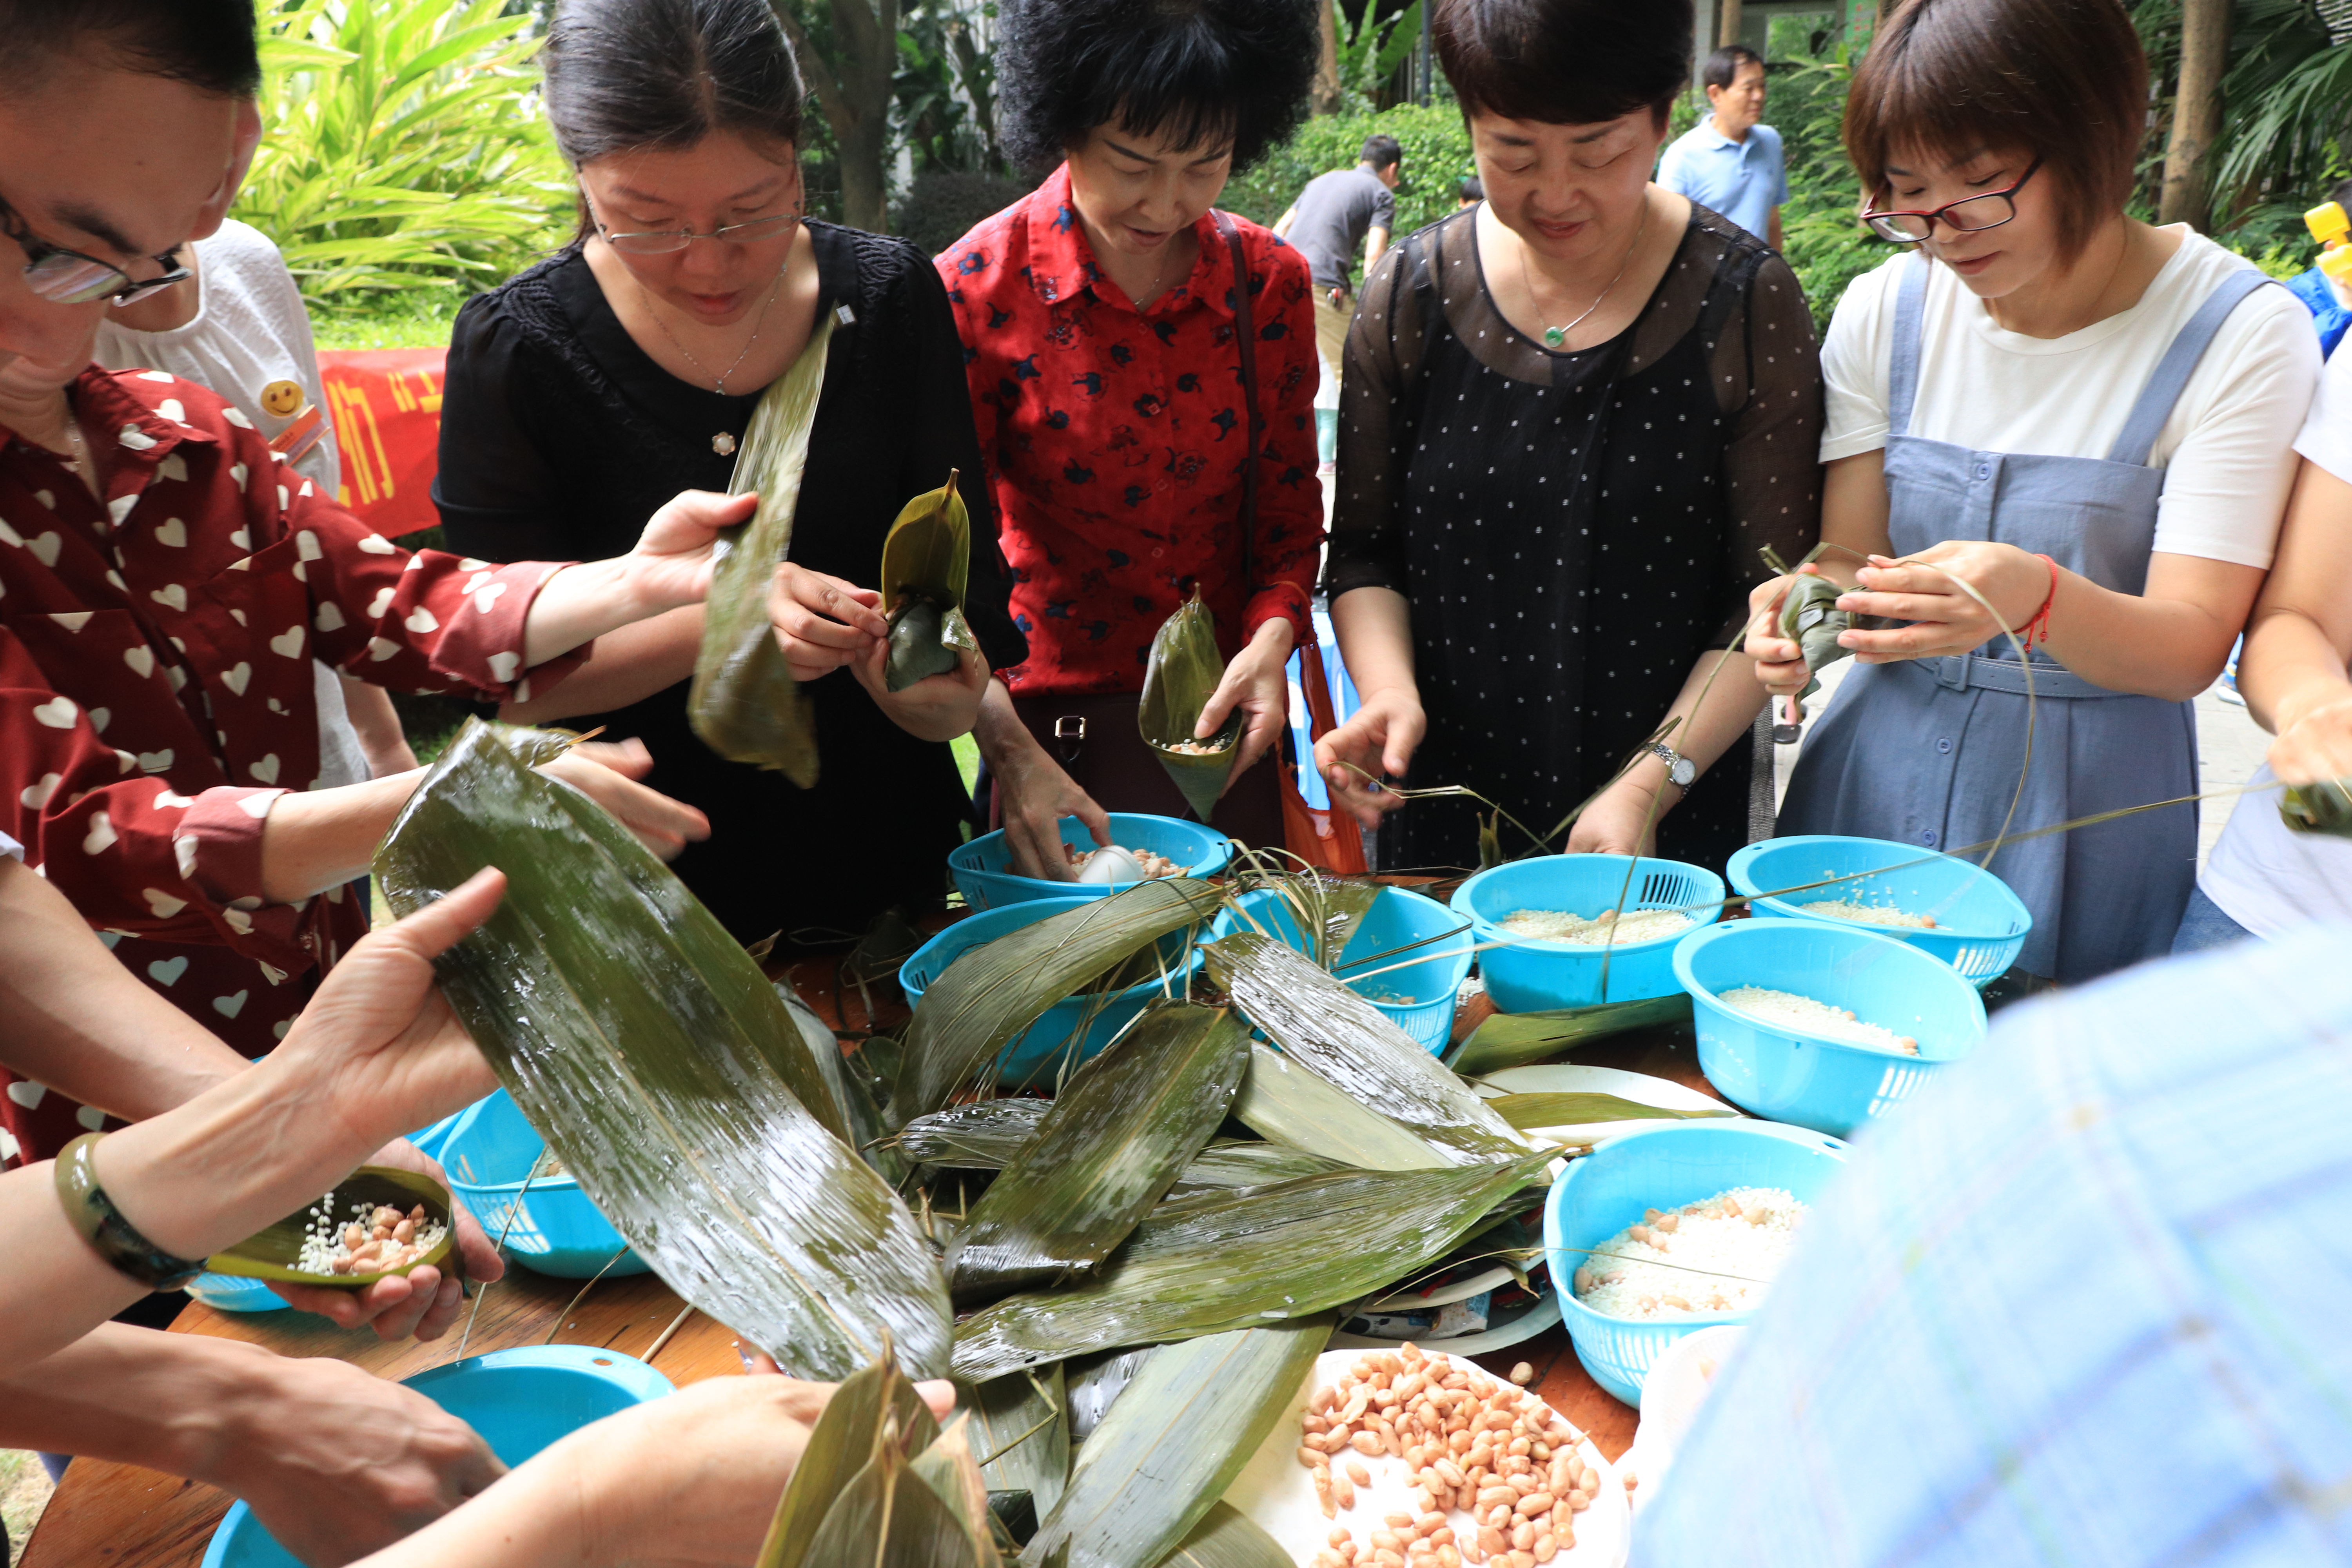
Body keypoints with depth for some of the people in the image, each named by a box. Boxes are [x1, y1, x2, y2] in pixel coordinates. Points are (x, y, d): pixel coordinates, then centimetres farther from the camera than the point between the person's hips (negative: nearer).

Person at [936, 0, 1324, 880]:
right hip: (1056, 734, -3)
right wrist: (1010, 753, -20)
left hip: (1229, 735, 3)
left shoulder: (1271, 283, -2)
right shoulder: (978, 289, -11)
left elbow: (1290, 510, 6)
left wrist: (1275, 634, -14)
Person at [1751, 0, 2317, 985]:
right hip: (1880, 781, 3)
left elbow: (2193, 650, -16)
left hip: (2087, 811, -3)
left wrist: (2039, 597, -36)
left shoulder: (2240, 333, -12)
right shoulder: (1883, 311, -1)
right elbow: (1853, 557, 3)